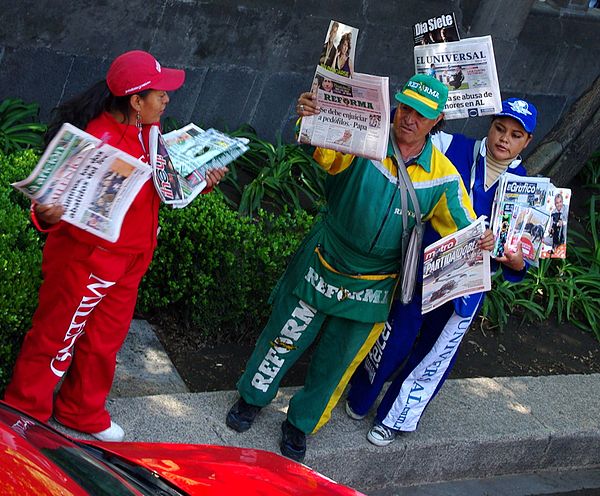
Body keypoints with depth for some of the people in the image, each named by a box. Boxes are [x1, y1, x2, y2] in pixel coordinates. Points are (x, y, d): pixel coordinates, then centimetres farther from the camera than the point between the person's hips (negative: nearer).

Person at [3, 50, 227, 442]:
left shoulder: (148, 131, 1)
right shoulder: (98, 140, -27)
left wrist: (201, 178, 0)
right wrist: (47, 215, -46)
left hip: (130, 260, 8)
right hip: (86, 259, -8)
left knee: (105, 340, 21)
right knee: (55, 339, 8)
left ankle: (83, 413, 41)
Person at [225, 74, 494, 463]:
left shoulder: (443, 176, -7)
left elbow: (464, 230, 0)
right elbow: (324, 150, -33)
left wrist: (481, 241, -24)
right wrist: (311, 120, -55)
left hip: (372, 289, 2)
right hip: (323, 268, -2)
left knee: (337, 361, 16)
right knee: (285, 338, 15)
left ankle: (301, 424, 39)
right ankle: (253, 397, 41)